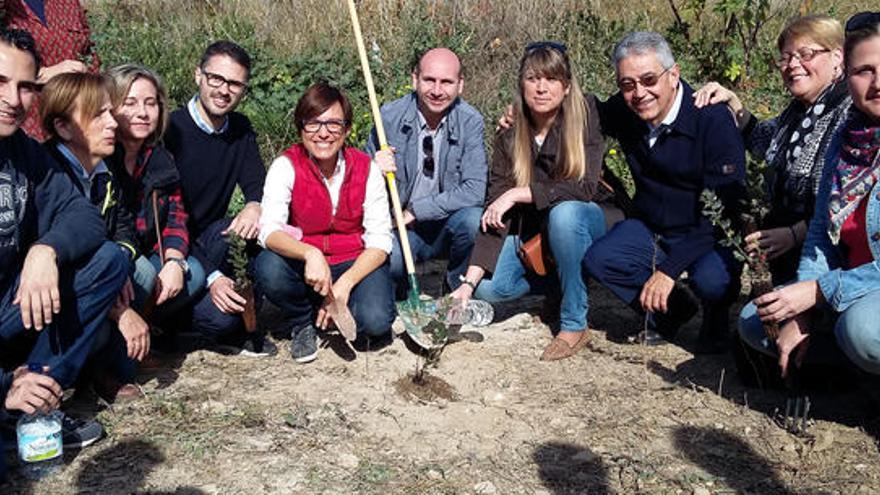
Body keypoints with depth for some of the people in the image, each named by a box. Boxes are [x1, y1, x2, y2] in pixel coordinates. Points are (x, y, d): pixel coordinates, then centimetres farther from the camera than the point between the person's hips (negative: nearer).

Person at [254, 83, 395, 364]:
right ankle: (304, 322, 0)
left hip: (356, 264, 0)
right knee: (268, 267, -32)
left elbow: (379, 241, -10)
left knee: (375, 323, -27)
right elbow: (269, 230, -24)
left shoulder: (366, 169, -8)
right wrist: (310, 254, -43)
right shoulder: (286, 166, -11)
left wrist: (345, 283, -24)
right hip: (304, 266, 0)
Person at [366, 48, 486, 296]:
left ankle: (458, 291, -1)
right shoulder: (388, 117, -7)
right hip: (399, 227, -1)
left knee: (473, 218, -32)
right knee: (387, 259, -33)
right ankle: (401, 296, 7)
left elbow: (474, 190, -18)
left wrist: (416, 210, -21)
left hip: (447, 225, 1)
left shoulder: (470, 121, -8)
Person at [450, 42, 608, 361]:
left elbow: (585, 187, -28)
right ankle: (557, 282, 11)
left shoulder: (585, 117, -16)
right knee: (488, 287, -20)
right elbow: (494, 216, -14)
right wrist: (469, 281, -22)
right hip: (530, 232, 3)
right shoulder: (509, 139, -9)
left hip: (580, 224, -3)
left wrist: (518, 193, -29)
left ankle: (575, 325, -23)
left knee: (563, 212, -37)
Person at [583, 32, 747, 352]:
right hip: (651, 228, 5)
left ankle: (716, 315, 6)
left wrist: (670, 268, -33)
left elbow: (727, 208, -27)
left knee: (710, 280, -34)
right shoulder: (621, 112, -7)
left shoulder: (712, 119, -23)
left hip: (709, 233, -5)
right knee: (599, 259, -19)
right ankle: (673, 309, 6)